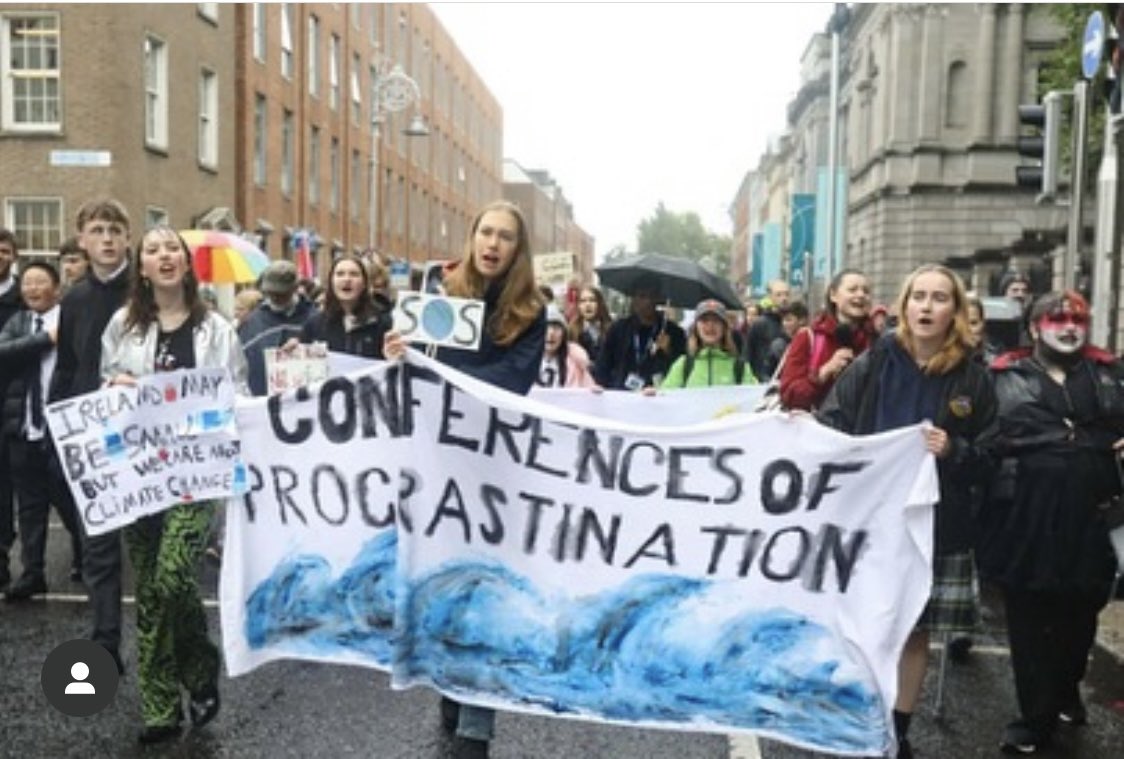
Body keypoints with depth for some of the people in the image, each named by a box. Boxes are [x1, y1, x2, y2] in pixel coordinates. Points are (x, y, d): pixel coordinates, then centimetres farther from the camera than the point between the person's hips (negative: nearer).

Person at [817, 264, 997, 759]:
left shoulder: (973, 378, 1)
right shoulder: (873, 363, 0)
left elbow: (989, 458, 4)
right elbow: (829, 423, 2)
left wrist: (953, 451, -16)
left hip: (935, 524, 0)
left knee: (915, 629, 8)